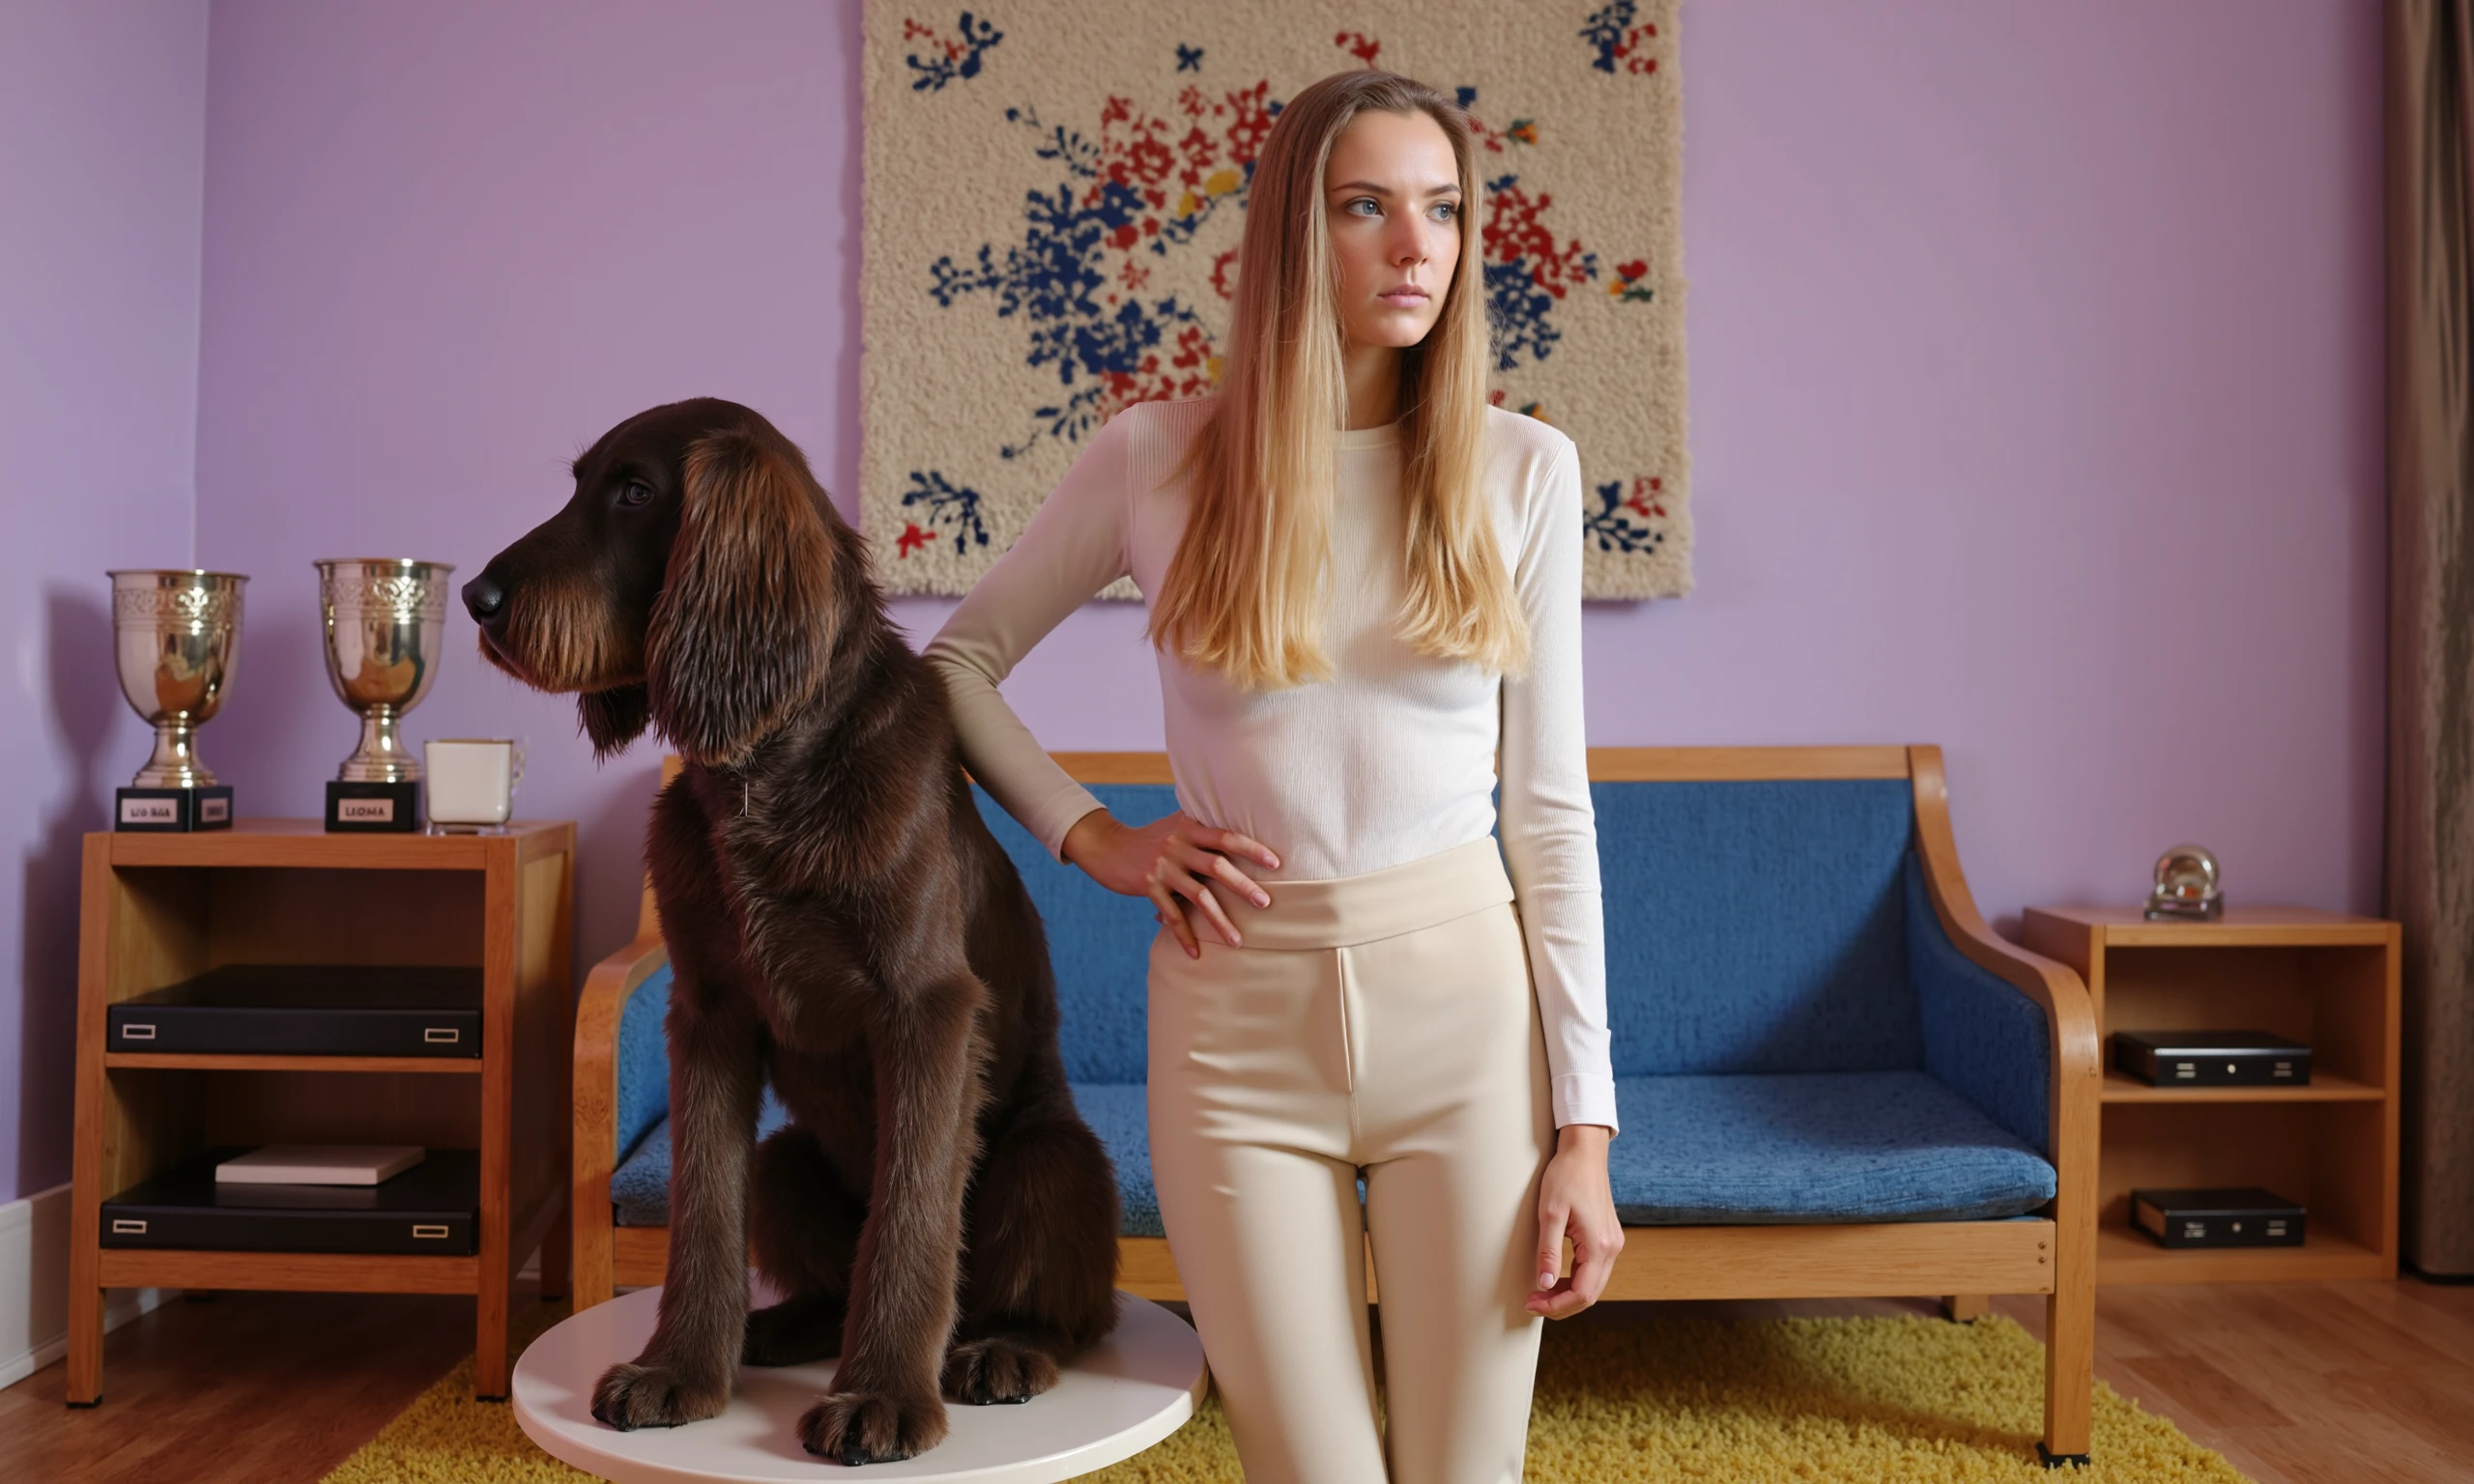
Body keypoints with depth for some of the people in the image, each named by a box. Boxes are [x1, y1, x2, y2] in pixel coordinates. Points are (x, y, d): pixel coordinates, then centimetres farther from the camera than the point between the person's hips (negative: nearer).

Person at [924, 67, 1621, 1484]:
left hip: (1465, 1002, 1)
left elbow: (1552, 807, 1)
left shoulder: (1522, 469, 0)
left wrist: (1585, 1125, -1)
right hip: (1240, 1009, -1)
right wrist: (1092, 833, -2)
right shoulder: (1157, 457, -2)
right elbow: (958, 661, 12)